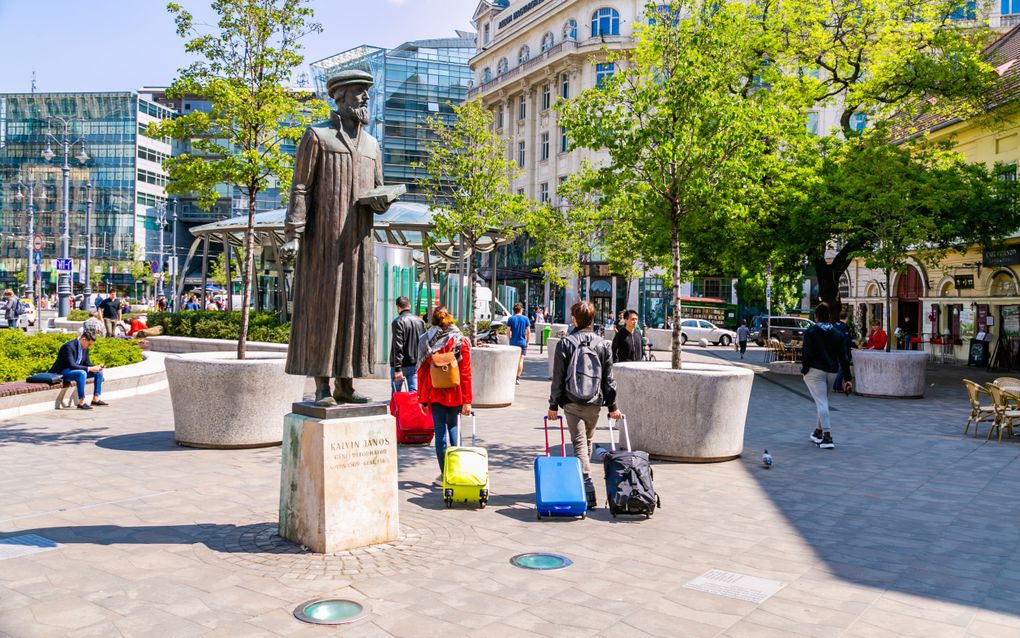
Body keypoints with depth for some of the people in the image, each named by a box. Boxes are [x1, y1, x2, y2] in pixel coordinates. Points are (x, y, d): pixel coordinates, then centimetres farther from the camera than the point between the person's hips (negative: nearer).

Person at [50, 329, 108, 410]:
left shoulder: (85, 348, 2)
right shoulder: (69, 346, -25)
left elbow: (87, 363, 10)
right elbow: (71, 365, -30)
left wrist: (95, 367, -11)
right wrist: (89, 369, -32)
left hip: (77, 370, 9)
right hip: (62, 372, -9)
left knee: (98, 372, 0)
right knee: (82, 373, -36)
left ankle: (96, 399, 1)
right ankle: (81, 403, -34)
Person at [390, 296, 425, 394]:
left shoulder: (398, 321, -11)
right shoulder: (420, 321, 7)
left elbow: (398, 346, -17)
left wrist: (397, 368, -18)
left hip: (401, 364, -4)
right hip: (416, 364, 4)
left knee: (396, 393, 8)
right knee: (414, 392, 4)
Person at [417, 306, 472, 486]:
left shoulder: (426, 341, -2)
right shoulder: (461, 342, -4)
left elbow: (422, 372, -1)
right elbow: (466, 373, -6)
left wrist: (422, 399, 4)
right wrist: (467, 401, -3)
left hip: (435, 394, 0)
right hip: (455, 394, 0)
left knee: (440, 431, 6)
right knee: (454, 429, 14)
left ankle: (444, 474, 8)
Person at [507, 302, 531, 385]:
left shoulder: (511, 319, -1)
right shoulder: (525, 319, 0)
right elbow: (528, 332, -1)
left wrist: (510, 340, 8)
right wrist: (527, 341, 8)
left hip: (513, 342, 1)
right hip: (522, 342, -1)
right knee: (521, 360, 2)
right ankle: (518, 378, -3)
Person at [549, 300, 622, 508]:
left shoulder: (565, 343, -5)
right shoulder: (603, 344, 3)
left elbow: (558, 378, -5)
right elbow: (608, 379, 6)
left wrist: (553, 405, 2)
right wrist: (612, 406, 13)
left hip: (572, 403, -3)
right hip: (595, 402, 3)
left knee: (579, 444, -5)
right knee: (587, 442, 19)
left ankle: (588, 491, -17)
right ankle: (583, 483, 33)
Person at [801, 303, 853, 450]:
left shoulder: (810, 332, -6)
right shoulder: (838, 334, 8)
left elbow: (806, 354, -14)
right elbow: (843, 358, 4)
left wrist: (804, 369, 0)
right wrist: (848, 378, 2)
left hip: (815, 371, -5)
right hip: (831, 372, 5)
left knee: (821, 402, -9)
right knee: (823, 401, 20)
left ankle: (827, 436, -16)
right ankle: (818, 432, 32)